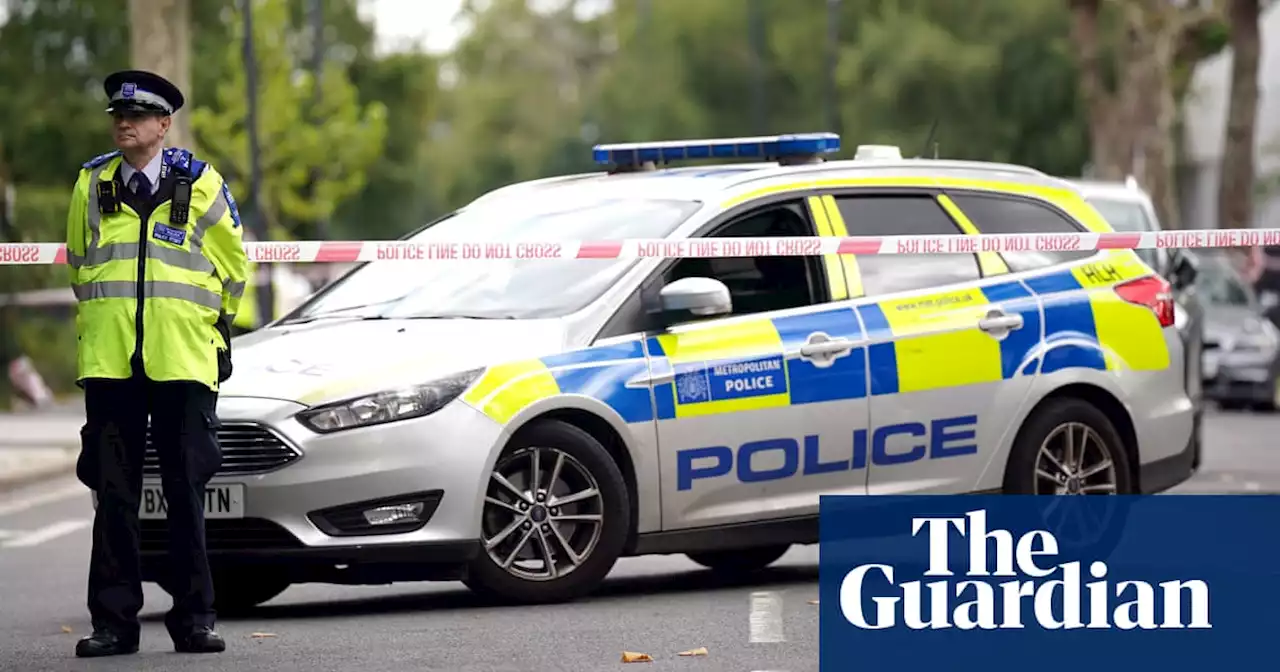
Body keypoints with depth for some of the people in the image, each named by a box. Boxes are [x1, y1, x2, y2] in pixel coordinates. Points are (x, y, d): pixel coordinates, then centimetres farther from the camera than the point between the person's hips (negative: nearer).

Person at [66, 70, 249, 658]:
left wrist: (208, 324, 15)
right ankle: (113, 621, 5)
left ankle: (193, 618, 7)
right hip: (108, 360, 2)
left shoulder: (200, 184, 5)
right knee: (113, 493, 1)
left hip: (182, 361, -1)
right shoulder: (91, 185, 10)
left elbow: (232, 265, 15)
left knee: (186, 492, 1)